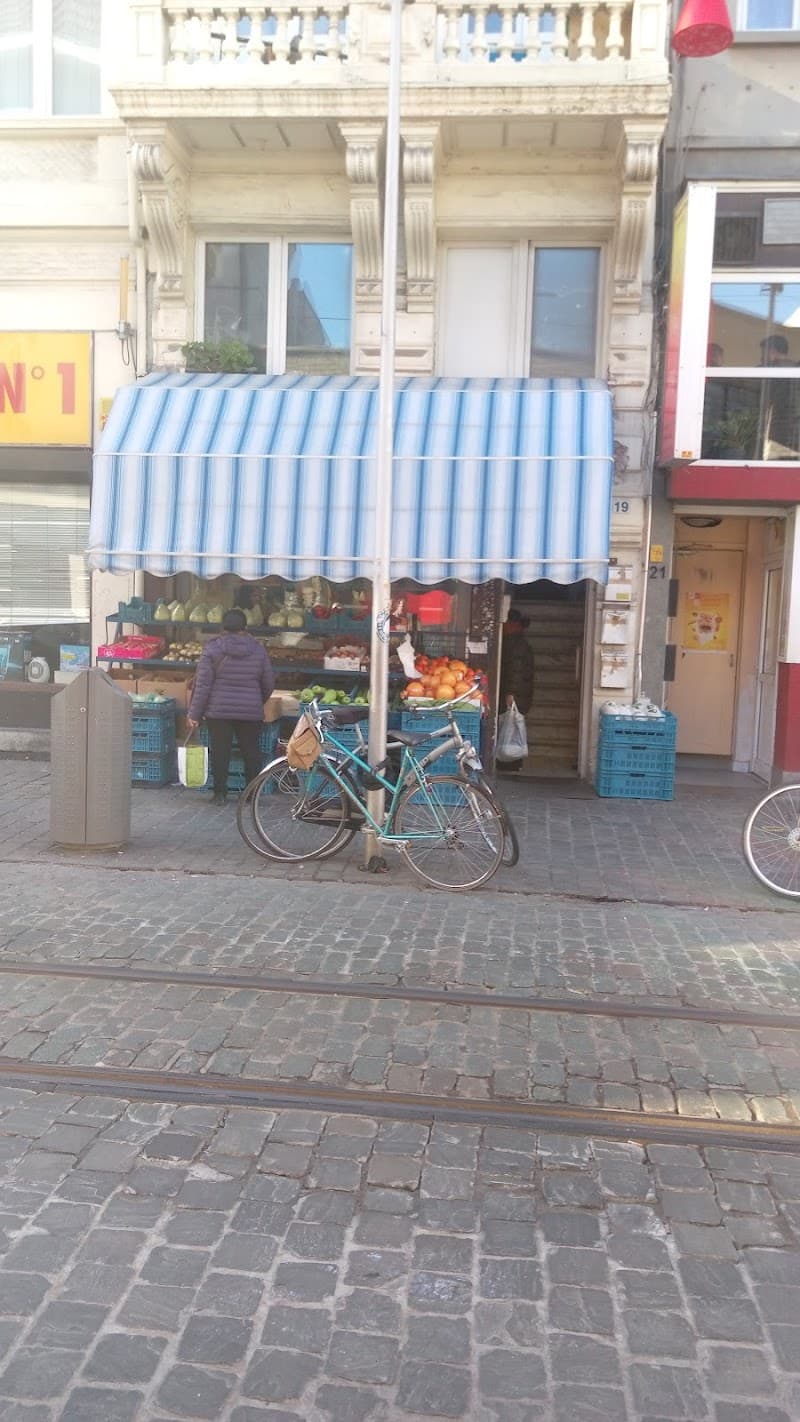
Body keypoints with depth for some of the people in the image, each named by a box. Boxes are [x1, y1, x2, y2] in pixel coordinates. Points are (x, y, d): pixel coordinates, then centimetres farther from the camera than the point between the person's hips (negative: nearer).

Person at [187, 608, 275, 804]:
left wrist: (194, 714, -2)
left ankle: (220, 794, 10)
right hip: (251, 712, 1)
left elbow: (202, 684, -6)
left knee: (220, 752, 6)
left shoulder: (213, 648, -4)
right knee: (251, 751, 9)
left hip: (219, 712, -1)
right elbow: (269, 683, 7)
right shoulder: (258, 649, 2)